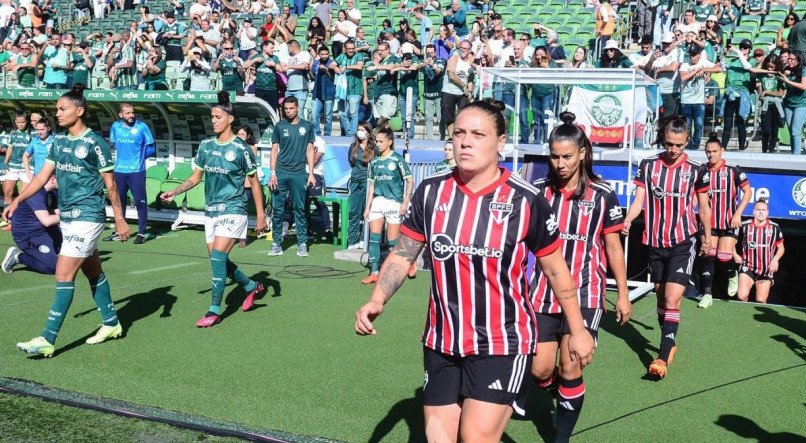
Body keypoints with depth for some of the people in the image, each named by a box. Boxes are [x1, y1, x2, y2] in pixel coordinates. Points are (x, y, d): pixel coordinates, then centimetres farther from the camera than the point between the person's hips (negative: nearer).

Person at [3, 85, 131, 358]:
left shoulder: (95, 143, -12)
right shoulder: (59, 141, 8)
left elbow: (110, 184, -8)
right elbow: (43, 176, 8)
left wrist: (120, 220, -6)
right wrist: (17, 201, -3)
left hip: (88, 217, -7)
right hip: (66, 216, 8)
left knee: (64, 275, -11)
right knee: (93, 273, 17)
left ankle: (47, 340, -10)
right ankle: (111, 324, 31)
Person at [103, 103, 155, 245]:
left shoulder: (142, 127, -8)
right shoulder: (115, 127, 4)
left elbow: (151, 148, -2)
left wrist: (139, 156, -3)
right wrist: (122, 155, 10)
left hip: (136, 171, -4)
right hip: (119, 171, 5)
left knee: (140, 202, -3)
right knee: (119, 201, 13)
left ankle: (141, 233, 4)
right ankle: (119, 232, 24)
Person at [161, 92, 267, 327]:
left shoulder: (241, 148, -9)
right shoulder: (206, 145, 6)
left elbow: (254, 182, -3)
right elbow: (196, 177, 15)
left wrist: (261, 215, -4)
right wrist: (175, 191, 0)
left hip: (233, 211, -7)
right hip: (211, 211, 7)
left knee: (218, 256, -16)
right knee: (217, 259, 10)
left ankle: (215, 310, -7)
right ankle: (251, 286, 34)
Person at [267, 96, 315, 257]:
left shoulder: (307, 126, 6)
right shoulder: (279, 126, 7)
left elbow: (310, 151, 8)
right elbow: (274, 150, 6)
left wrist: (311, 174, 1)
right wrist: (272, 173, -2)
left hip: (299, 173, -1)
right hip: (281, 173, 1)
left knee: (300, 209, 2)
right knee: (277, 209, 1)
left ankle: (302, 244, 8)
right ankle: (277, 243, 8)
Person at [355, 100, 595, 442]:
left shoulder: (526, 201, -11)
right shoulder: (431, 191, -2)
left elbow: (556, 270, -1)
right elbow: (403, 254, 5)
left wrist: (577, 331, 4)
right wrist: (377, 300, -9)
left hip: (502, 345, -4)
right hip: (441, 343, 4)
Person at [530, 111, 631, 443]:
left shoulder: (602, 195, -3)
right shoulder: (539, 190, 2)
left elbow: (613, 246, 4)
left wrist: (623, 294, 5)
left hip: (585, 295, -2)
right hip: (543, 293, 2)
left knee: (570, 369, -5)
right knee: (540, 370, 1)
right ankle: (562, 396, 37)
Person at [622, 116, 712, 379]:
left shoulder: (695, 170, -2)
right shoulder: (648, 165, 1)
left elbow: (704, 207, 10)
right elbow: (639, 200, -1)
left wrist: (707, 238, 17)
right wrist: (627, 221, -21)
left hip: (682, 243, -3)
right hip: (655, 242, 3)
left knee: (672, 300, -13)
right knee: (660, 297, 13)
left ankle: (663, 357, -13)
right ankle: (670, 345, 30)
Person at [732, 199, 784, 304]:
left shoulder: (775, 228, -1)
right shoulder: (744, 226, -5)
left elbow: (781, 248, 9)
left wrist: (775, 260, -9)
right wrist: (735, 255, -4)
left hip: (766, 271, 1)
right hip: (747, 267, -1)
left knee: (761, 302, 2)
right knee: (742, 296, -17)